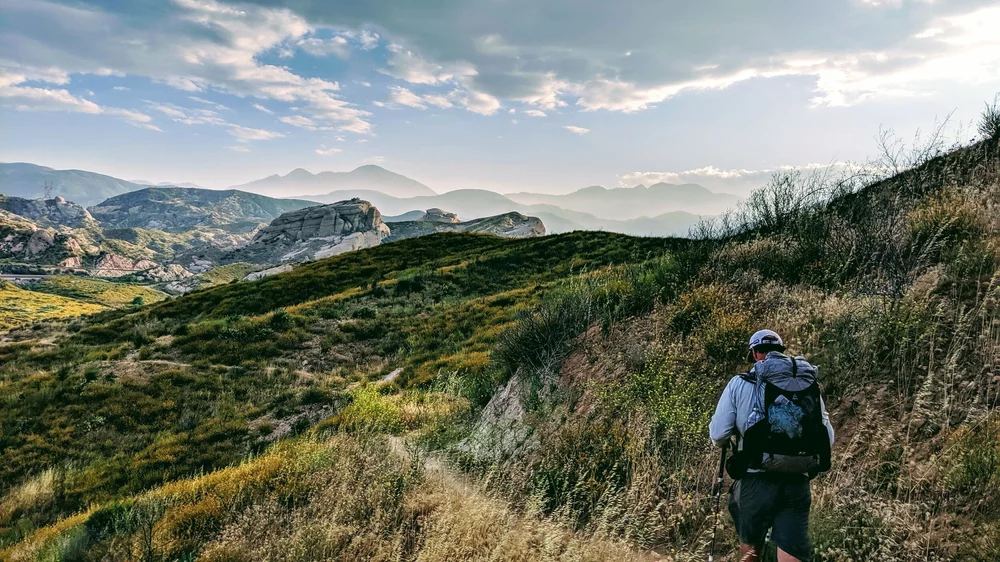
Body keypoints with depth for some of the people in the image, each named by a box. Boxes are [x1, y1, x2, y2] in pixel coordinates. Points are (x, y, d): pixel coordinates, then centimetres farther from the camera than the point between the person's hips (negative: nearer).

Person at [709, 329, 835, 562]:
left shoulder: (740, 383, -1)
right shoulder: (809, 384, 7)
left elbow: (717, 434, -2)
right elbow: (827, 437, 11)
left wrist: (736, 431, 21)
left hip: (756, 481, -2)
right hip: (797, 483, 2)